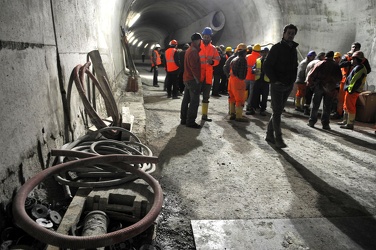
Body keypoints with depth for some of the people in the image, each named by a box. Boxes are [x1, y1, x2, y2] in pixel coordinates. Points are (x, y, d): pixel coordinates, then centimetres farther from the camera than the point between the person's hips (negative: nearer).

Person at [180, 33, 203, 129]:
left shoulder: (189, 50, 17)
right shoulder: (193, 51, -15)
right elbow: (194, 67, -21)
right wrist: (197, 79, -18)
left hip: (187, 79, 10)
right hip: (193, 80, -10)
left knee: (186, 99, 13)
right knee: (194, 101, -7)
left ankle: (184, 119, 20)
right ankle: (190, 121, -4)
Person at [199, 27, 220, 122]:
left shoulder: (213, 48, 9)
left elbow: (217, 60, 8)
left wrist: (212, 62, -14)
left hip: (208, 76, 4)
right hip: (198, 75, -4)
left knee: (206, 96, 12)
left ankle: (204, 115, 22)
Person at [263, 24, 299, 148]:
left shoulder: (293, 49, 15)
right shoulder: (277, 48, -6)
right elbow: (267, 65, -10)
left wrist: (292, 80, 11)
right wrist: (274, 80, -16)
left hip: (288, 86, 7)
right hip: (277, 85, -7)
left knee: (278, 111, 11)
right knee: (277, 112, -5)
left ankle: (270, 134, 21)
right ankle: (278, 138, -1)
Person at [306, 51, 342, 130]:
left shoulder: (319, 64, -1)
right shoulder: (336, 66, 2)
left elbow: (311, 75, -7)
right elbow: (339, 78, 2)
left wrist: (309, 83, 6)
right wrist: (333, 83, 17)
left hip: (319, 86, 0)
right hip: (330, 89, 0)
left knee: (315, 105, 8)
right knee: (327, 107, 5)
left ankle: (311, 122, 10)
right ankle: (325, 124, 5)